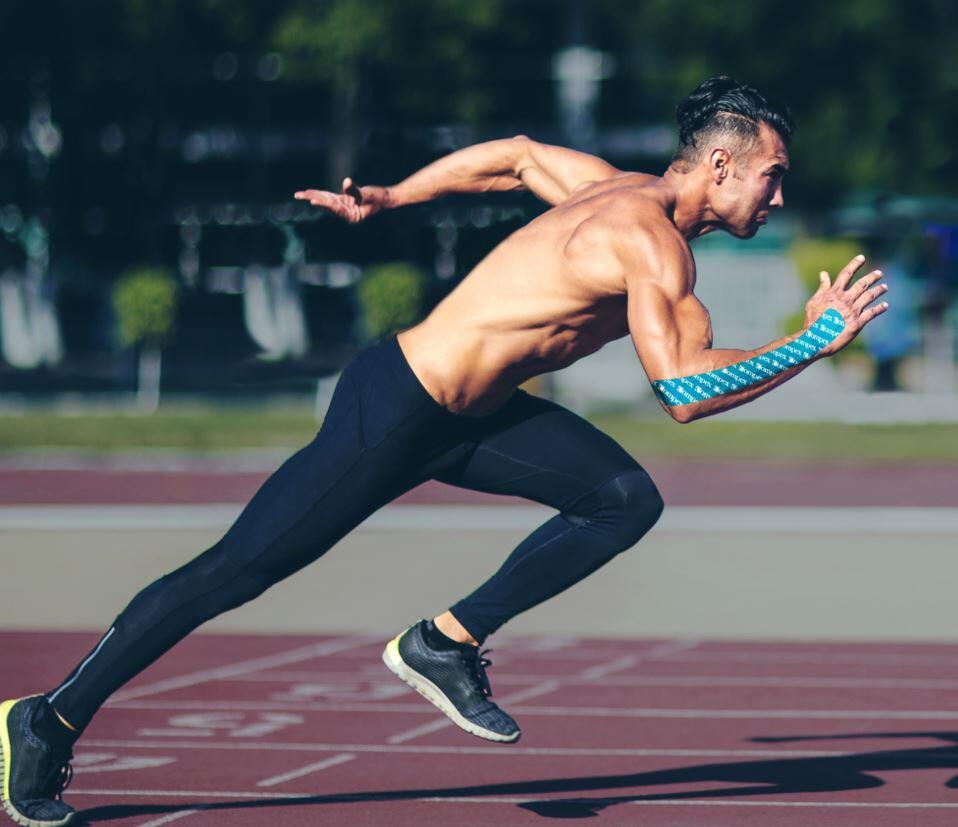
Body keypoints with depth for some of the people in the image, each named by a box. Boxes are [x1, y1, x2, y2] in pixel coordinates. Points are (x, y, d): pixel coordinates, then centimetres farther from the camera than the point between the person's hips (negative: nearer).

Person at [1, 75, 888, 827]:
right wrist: (813, 345, -23)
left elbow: (515, 155, 21)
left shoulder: (622, 192, 6)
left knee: (626, 499, -2)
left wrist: (387, 199, 28)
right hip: (392, 412, -9)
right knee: (237, 570, -2)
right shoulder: (651, 240, -22)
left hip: (467, 414, 9)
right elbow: (685, 391, -30)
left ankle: (449, 642, 4)